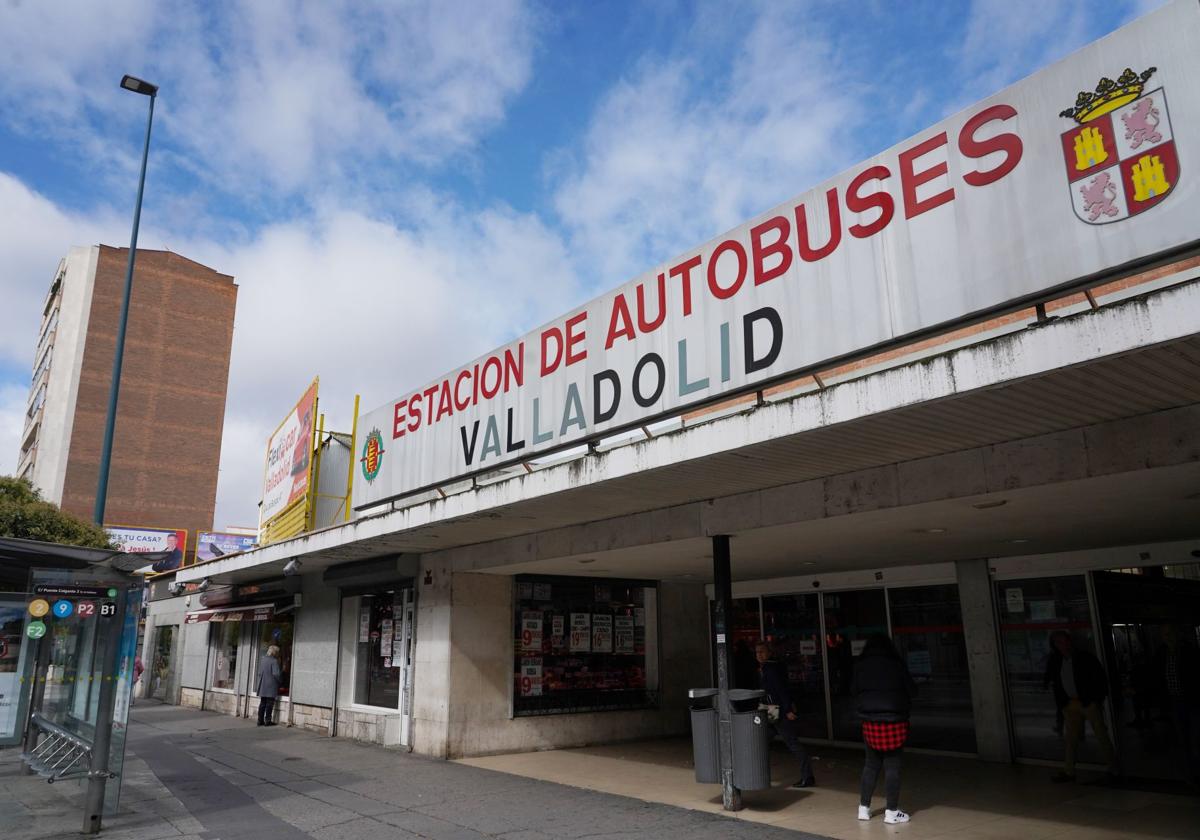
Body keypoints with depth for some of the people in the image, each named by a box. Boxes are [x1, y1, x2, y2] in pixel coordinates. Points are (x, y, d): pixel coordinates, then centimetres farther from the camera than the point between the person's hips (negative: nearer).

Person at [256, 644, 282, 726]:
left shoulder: (263, 660, 8)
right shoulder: (274, 661, -14)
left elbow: (259, 673, 13)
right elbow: (276, 674, -19)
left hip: (262, 686, 7)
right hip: (271, 687, -7)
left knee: (262, 703, 12)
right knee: (269, 704, 0)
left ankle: (260, 720, 14)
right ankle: (268, 721, 2)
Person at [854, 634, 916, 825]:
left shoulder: (860, 666, 0)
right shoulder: (896, 664, -7)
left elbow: (855, 693, 6)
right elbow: (911, 690, 0)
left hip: (870, 721, 3)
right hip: (895, 721, -3)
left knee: (871, 765, 14)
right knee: (892, 766, 4)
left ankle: (864, 808, 18)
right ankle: (891, 812, 8)